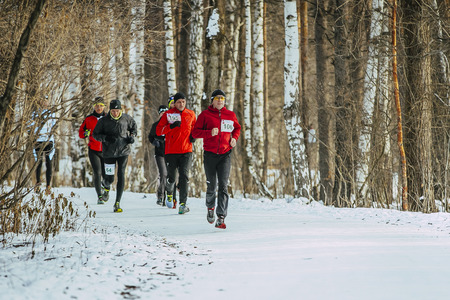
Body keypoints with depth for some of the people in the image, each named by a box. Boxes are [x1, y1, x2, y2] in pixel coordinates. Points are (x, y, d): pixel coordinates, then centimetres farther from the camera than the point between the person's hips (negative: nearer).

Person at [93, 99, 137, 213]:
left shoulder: (126, 118, -1)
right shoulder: (104, 121, -5)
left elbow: (134, 127, 17)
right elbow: (95, 134, 1)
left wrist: (132, 136, -3)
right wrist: (106, 138, -17)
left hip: (123, 151, 0)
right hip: (109, 153, 0)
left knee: (121, 175, -8)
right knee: (110, 178, 1)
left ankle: (117, 203, -3)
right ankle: (107, 188, 40)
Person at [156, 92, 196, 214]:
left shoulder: (190, 114, 8)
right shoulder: (168, 114, 0)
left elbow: (194, 127, 26)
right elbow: (158, 130, -3)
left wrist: (193, 135, 6)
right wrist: (170, 126, -18)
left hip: (186, 150, 1)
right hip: (171, 151, -1)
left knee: (184, 176, -12)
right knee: (171, 177, 6)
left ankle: (183, 203, -12)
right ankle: (169, 193, 39)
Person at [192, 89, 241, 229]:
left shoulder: (230, 115, 8)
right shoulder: (205, 115, 0)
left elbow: (237, 128, 26)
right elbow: (195, 132, -3)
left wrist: (234, 138, 6)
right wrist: (210, 132, -19)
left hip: (225, 154, 1)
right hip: (210, 154, -1)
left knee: (223, 185, -10)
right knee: (211, 185, 8)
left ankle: (221, 217, -13)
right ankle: (210, 207, 38)